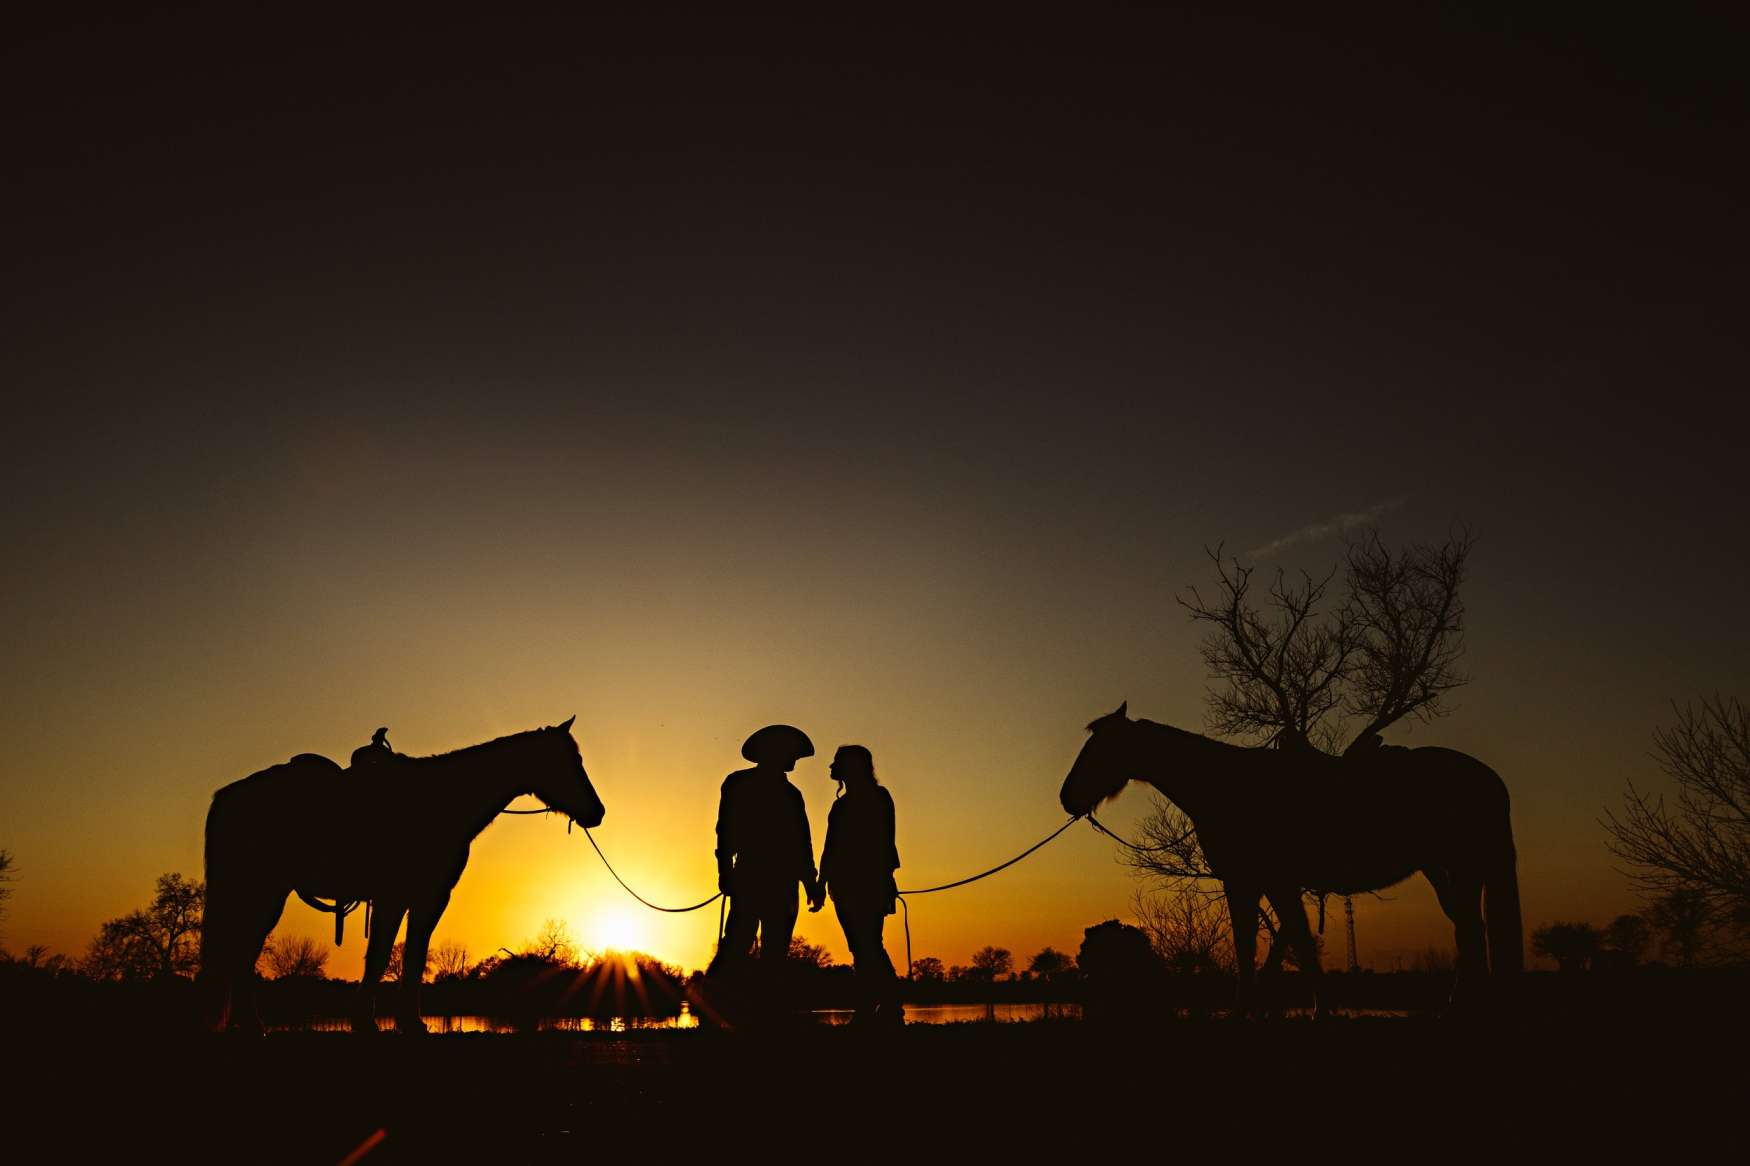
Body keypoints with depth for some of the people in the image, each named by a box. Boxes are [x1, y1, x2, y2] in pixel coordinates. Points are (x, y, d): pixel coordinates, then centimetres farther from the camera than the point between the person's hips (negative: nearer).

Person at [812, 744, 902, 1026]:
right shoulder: (842, 804, 17)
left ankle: (891, 1009, -12)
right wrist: (822, 884, 17)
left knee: (868, 946, -12)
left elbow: (884, 842, -10)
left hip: (869, 883, -7)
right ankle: (867, 1013, 3)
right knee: (862, 949, 4)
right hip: (845, 885, 7)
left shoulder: (877, 796, -3)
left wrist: (883, 881, -16)